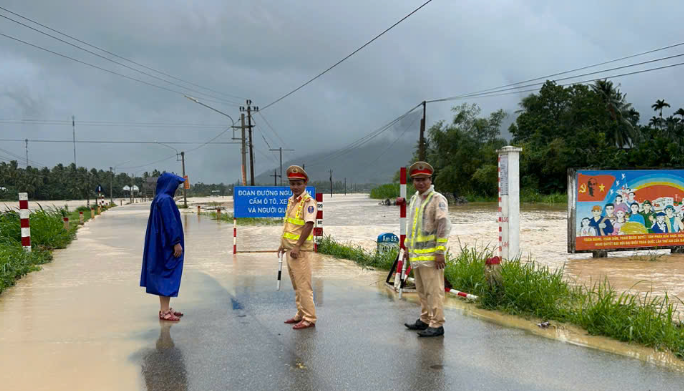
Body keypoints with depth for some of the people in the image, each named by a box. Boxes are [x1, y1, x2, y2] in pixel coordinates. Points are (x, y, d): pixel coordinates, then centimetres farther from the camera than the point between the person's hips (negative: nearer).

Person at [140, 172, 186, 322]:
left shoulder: (158, 199, 14)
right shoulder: (165, 200, -17)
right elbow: (170, 223, -21)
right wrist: (176, 242, -21)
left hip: (161, 243, 10)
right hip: (168, 244, -10)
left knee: (163, 276, 13)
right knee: (168, 275, -7)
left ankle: (164, 308, 19)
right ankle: (165, 311, -5)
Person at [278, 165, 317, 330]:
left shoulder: (309, 202, -12)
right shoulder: (291, 200, 14)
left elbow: (309, 224, -20)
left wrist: (297, 246, -23)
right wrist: (283, 244, 20)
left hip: (301, 250, -9)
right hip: (290, 249, 9)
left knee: (303, 285, -6)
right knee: (296, 285, 16)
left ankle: (309, 319, 1)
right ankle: (301, 315, 26)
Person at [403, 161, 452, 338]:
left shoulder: (438, 199, -10)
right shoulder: (414, 199, 15)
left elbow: (444, 227, -17)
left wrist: (440, 252, -21)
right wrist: (407, 247, 22)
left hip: (430, 255, -8)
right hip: (416, 254, 8)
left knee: (434, 290, -5)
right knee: (422, 290, 16)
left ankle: (437, 325, 0)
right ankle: (425, 320, 27)